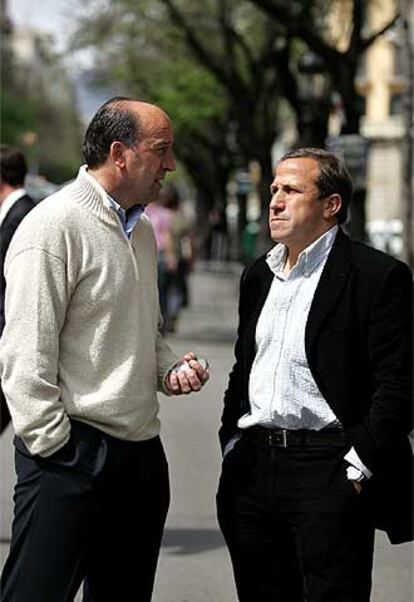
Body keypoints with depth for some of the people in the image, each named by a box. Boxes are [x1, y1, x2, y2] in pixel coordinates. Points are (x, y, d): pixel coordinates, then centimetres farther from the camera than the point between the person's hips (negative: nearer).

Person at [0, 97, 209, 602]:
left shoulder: (141, 230, 16)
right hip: (71, 452, -9)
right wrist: (53, 444, -17)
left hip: (141, 452, 9)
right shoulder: (54, 226, -12)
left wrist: (170, 368, 9)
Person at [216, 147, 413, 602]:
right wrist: (232, 442, 13)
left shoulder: (377, 276, -8)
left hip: (329, 473, -7)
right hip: (253, 470, 7)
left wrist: (360, 463, -15)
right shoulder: (258, 276, 16)